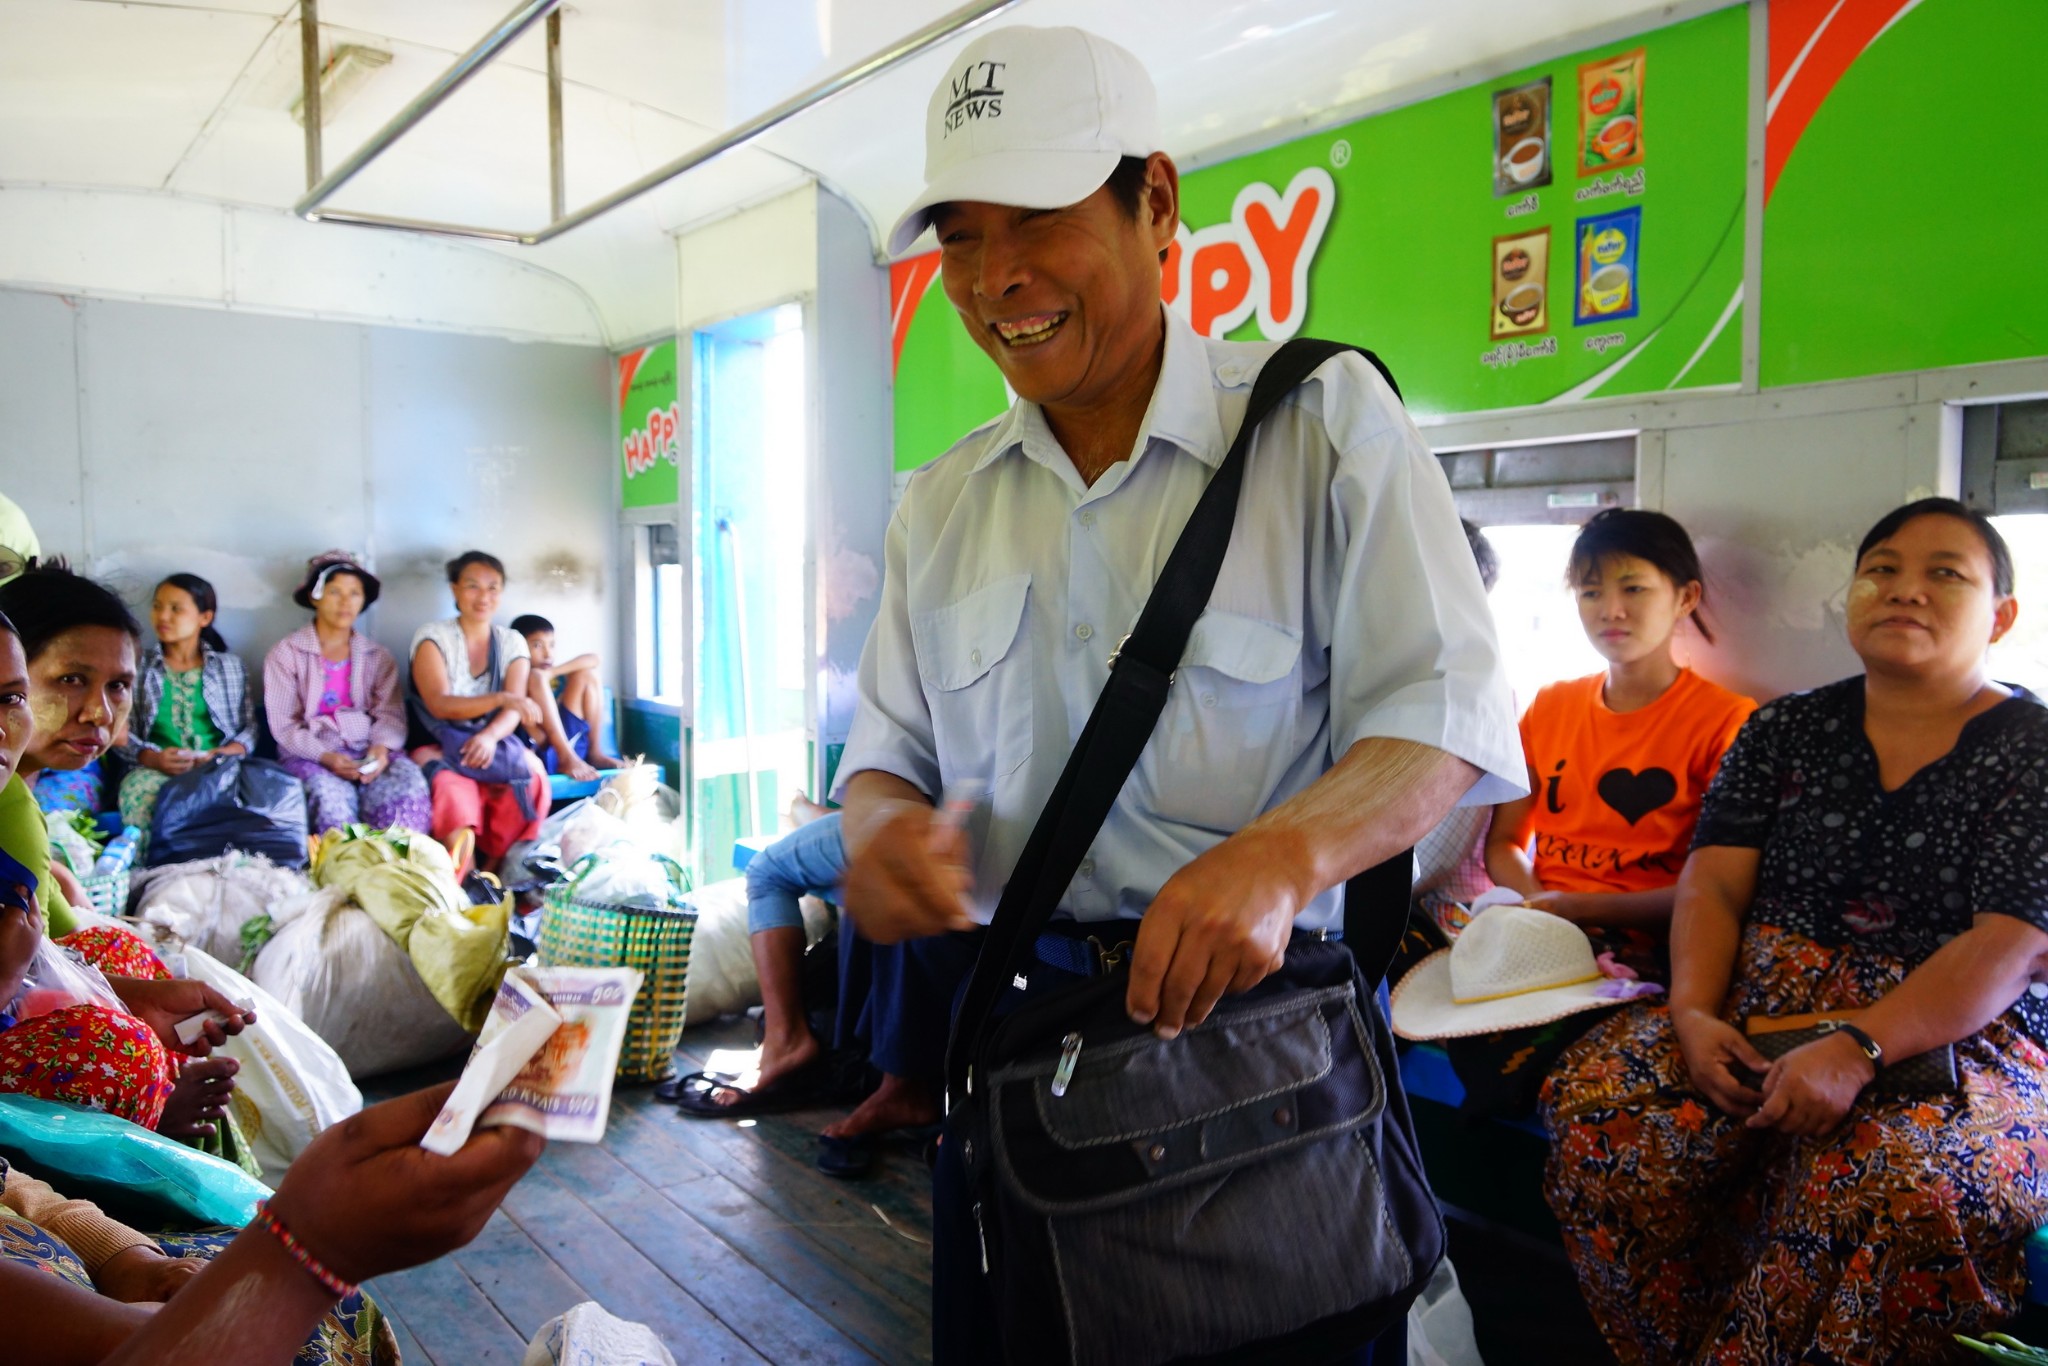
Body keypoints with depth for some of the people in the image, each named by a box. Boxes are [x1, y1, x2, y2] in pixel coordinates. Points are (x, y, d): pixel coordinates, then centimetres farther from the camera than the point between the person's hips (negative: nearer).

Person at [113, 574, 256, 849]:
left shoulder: (230, 666, 18)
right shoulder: (138, 667, 17)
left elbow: (249, 729, 11)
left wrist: (219, 755, -10)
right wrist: (153, 758, -12)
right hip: (153, 770, 1)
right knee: (138, 790, -37)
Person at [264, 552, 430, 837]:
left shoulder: (378, 656, 16)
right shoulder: (285, 654, 7)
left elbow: (391, 713, 5)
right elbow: (283, 725, 0)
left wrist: (382, 747, -18)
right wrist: (324, 756, -17)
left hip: (370, 752, 2)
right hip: (310, 754, -2)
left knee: (409, 780, -31)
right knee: (331, 795, -36)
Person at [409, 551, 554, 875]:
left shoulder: (512, 643, 8)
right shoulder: (432, 638, -2)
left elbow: (514, 709, -5)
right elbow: (440, 704, -16)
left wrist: (489, 737, -28)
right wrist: (500, 698, -32)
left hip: (494, 744, 3)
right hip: (443, 748, -2)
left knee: (531, 772, -30)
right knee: (453, 787, -36)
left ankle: (495, 867, -20)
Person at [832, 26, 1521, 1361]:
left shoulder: (1323, 417, -6)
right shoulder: (942, 504, 9)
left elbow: (1446, 712, -12)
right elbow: (888, 744, 12)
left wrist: (1281, 853, -31)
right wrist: (883, 823, -13)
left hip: (1260, 1019, -4)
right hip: (1007, 1042, 5)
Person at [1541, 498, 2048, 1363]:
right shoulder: (1786, 730, 13)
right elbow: (1714, 882, 6)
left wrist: (1858, 1049, -24)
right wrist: (1693, 1011, -13)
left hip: (1954, 1041, -3)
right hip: (1760, 1017, 3)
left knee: (1897, 1188, -36)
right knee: (1598, 1100, -24)